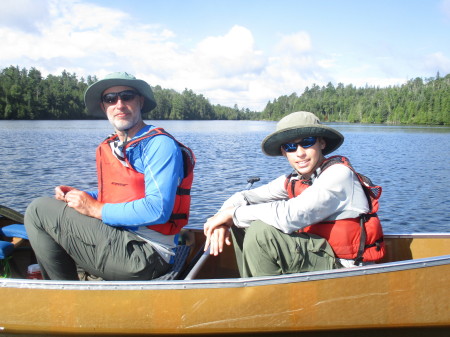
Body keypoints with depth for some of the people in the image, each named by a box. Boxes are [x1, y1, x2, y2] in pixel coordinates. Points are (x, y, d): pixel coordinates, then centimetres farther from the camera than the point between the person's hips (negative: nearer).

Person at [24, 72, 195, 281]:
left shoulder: (160, 145, -12)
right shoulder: (108, 148, 14)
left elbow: (157, 210, -23)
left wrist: (95, 209, -15)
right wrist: (77, 196, 5)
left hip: (146, 256, -9)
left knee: (39, 211, -10)